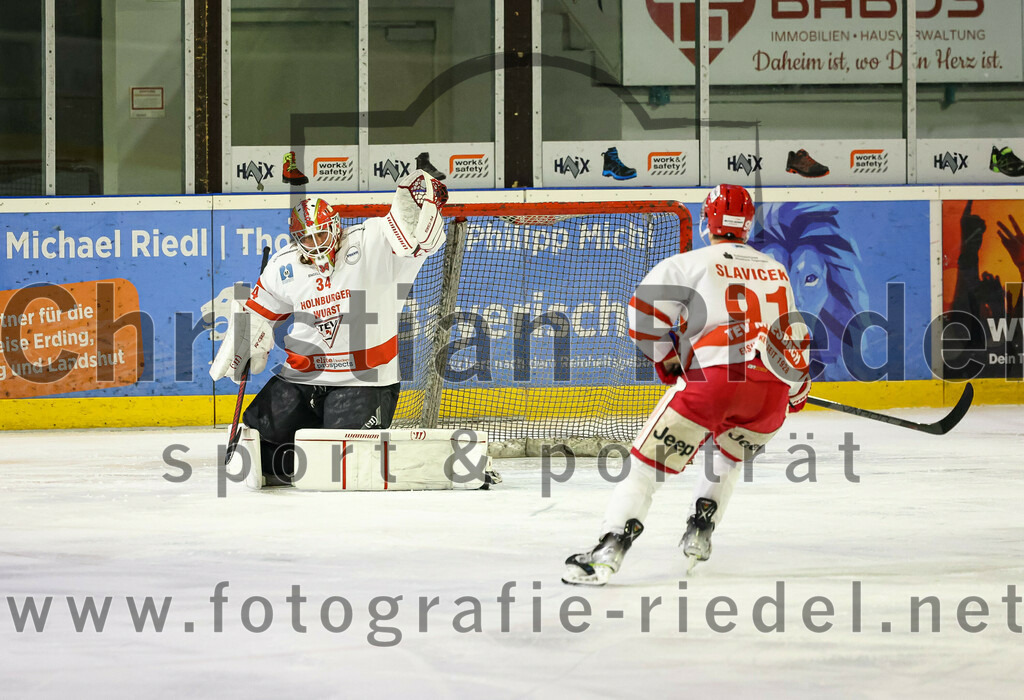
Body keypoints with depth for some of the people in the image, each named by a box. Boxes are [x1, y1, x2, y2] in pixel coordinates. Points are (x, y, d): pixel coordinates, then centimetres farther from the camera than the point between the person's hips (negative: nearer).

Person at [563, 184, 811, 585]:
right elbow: (795, 334, 32)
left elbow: (643, 312, -1)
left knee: (648, 461, -2)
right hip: (772, 388, 5)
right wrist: (799, 385, 48)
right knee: (730, 455, 33)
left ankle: (610, 550, -16)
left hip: (713, 375, -5)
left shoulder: (690, 264, 9)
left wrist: (667, 360, 14)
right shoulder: (776, 271, 25)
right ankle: (699, 532, 22)